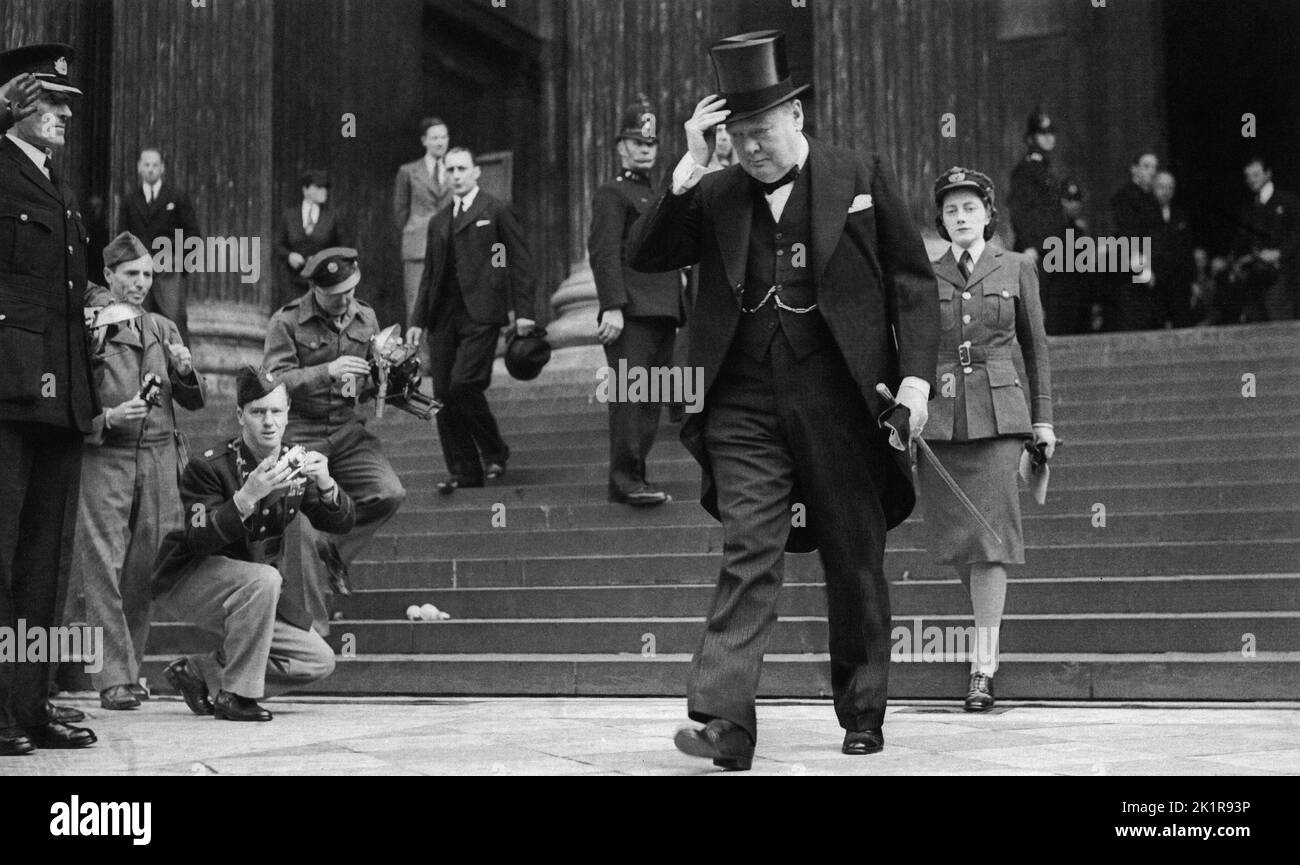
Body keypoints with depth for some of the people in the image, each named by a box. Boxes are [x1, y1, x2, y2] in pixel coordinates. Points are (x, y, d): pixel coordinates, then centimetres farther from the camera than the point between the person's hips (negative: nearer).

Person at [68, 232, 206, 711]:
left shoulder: (164, 330, 15)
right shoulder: (87, 329, 1)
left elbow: (195, 402, 15)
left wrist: (185, 371, -4)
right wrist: (107, 418, -17)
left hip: (159, 458, 4)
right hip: (104, 458, -4)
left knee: (143, 569, 4)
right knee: (104, 568, -8)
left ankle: (131, 666, 15)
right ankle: (114, 677, -8)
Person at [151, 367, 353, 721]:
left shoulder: (295, 463, -3)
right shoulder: (208, 467, -19)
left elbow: (343, 523, -4)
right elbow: (200, 543, -29)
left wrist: (325, 484, -26)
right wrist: (248, 495, -41)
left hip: (253, 591, 7)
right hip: (186, 583, -7)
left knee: (319, 661, -4)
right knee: (264, 579, -36)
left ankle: (201, 673, 6)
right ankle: (236, 693, -23)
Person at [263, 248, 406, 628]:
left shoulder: (365, 318, 7)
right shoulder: (286, 322, -8)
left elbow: (373, 382, 18)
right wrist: (327, 372, -27)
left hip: (348, 430, 4)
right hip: (299, 433, -4)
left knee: (389, 494, -15)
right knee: (304, 530, -6)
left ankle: (335, 551, 12)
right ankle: (312, 622, 8)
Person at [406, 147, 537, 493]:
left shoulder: (496, 212, 3)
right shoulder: (438, 221, 20)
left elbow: (520, 263, 0)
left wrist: (523, 312, -8)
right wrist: (419, 319, 14)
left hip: (480, 315, -6)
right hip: (443, 318, 6)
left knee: (463, 385, -17)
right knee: (443, 396, 1)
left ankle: (494, 452, 5)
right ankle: (463, 471, 9)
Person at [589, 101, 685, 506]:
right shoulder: (612, 194, -1)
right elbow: (604, 253, -11)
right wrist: (612, 306, -21)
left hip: (662, 313, 9)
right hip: (632, 313, -9)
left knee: (652, 398, 8)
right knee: (631, 393, -12)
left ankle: (633, 477, 12)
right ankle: (625, 479, -12)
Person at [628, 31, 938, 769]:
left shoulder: (861, 178, 4)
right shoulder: (716, 195, 9)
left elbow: (913, 282, 3)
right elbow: (644, 256, 0)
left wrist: (916, 374, -8)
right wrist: (689, 170, -8)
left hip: (840, 402, -1)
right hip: (746, 406, 1)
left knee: (856, 564, 8)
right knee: (749, 555, -8)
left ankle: (863, 714, 24)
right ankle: (725, 721, -12)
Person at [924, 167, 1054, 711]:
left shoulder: (1016, 269, 8)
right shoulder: (926, 277, 10)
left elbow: (1035, 346, 12)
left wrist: (1043, 419, 9)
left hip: (998, 415, -2)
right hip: (938, 416, 2)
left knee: (990, 531, -10)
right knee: (949, 534, 3)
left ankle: (984, 665, -8)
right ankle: (987, 609, 33)